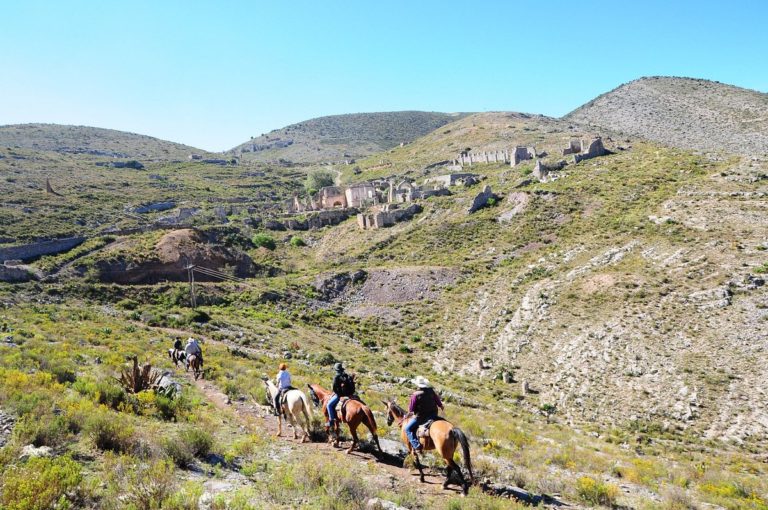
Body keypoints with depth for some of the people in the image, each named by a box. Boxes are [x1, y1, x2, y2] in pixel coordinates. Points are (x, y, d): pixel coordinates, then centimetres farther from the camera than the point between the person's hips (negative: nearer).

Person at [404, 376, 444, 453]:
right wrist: (441, 407, 33)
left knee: (408, 428, 7)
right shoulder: (432, 392, -2)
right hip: (433, 415, 5)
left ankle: (417, 446, -7)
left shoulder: (415, 395, -17)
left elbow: (411, 409, -12)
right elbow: (439, 403, 11)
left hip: (420, 417, -5)